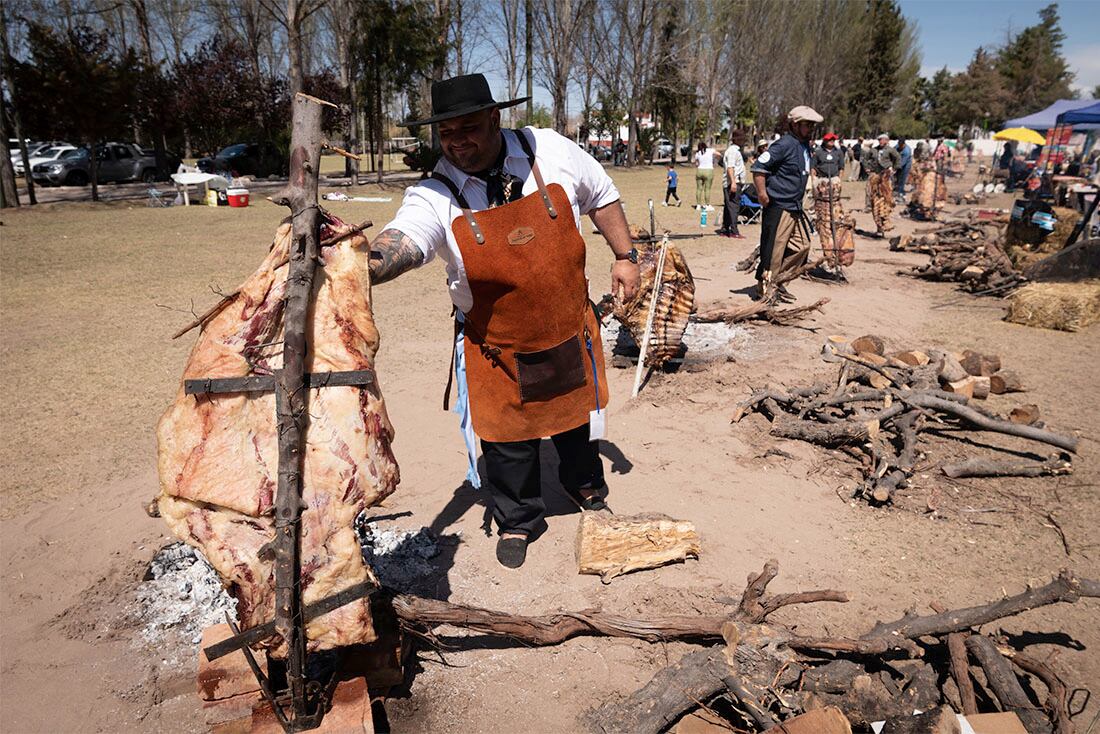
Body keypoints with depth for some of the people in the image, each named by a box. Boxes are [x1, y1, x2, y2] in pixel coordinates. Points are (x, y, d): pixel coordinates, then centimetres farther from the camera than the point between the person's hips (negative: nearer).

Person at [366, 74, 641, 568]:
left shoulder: (551, 151, -12)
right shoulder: (434, 198, -20)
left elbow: (600, 196, 4)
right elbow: (398, 245, -39)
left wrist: (625, 256, 6)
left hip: (569, 330, 3)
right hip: (497, 348, -2)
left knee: (576, 416, 22)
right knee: (507, 441, 9)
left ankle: (585, 486, 54)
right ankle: (516, 522, 38)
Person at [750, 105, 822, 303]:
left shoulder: (805, 145, 14)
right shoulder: (785, 144, -15)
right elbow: (758, 168, -21)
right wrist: (762, 195, -20)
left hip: (795, 207, 10)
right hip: (778, 207, -10)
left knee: (802, 246, 12)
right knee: (774, 249, -4)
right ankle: (765, 287, 9)